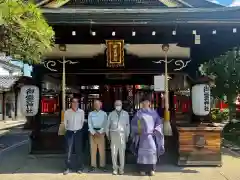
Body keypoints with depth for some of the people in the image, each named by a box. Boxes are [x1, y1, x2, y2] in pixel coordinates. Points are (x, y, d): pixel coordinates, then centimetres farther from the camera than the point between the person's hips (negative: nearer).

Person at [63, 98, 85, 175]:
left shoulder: (81, 112, -3)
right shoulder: (67, 112, -4)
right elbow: (65, 122, 6)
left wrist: (79, 129, 11)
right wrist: (67, 129, 6)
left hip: (78, 132, 0)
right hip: (69, 132, 0)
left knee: (79, 150, 7)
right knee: (69, 151, 3)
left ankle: (79, 168, 17)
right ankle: (68, 168, 13)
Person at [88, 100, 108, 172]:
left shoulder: (104, 114, 5)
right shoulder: (91, 114, 8)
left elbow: (105, 124, -2)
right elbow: (89, 124, 1)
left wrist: (100, 132, -12)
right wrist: (94, 132, -11)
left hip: (101, 133, -1)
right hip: (92, 132, 1)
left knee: (102, 150, 0)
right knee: (93, 150, 4)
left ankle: (102, 165, 8)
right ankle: (93, 165, 11)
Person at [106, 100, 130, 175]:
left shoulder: (125, 114, 6)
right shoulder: (111, 114, 7)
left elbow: (127, 125, 7)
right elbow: (108, 125, 10)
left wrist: (127, 135, 4)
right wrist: (107, 135, 8)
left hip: (122, 134, -1)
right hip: (113, 134, 1)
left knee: (122, 152, 2)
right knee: (114, 152, 2)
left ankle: (121, 168, 12)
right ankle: (115, 168, 13)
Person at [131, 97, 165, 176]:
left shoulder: (153, 112, 8)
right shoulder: (139, 113, 3)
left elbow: (159, 122, 10)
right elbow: (133, 123, 6)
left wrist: (155, 130, -1)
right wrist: (138, 130, -4)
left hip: (151, 134, 1)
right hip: (142, 135, -1)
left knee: (152, 150, -4)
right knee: (142, 151, -1)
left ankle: (151, 169, 5)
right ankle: (142, 169, 8)